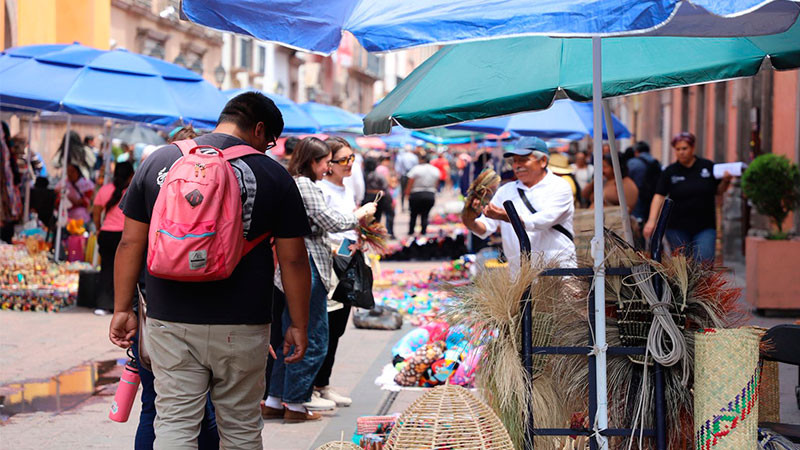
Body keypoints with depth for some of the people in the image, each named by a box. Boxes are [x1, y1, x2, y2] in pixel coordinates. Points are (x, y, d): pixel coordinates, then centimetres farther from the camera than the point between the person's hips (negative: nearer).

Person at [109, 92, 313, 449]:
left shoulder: (158, 161, 6)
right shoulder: (273, 175, -2)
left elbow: (130, 244, 7)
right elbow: (293, 261, -1)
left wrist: (122, 309, 13)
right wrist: (298, 325, 8)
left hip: (170, 322, 2)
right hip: (242, 326, -1)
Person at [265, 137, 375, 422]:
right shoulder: (304, 184, -13)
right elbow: (330, 222, -15)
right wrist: (359, 214, -1)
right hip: (308, 267, -10)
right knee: (313, 340, -2)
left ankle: (274, 401, 18)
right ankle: (295, 404, 3)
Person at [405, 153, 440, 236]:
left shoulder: (416, 169, -7)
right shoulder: (436, 170, 5)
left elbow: (410, 184, -6)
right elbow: (436, 185, 9)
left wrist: (407, 193, 2)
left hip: (416, 195, -3)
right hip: (431, 195, 3)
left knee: (413, 214, 10)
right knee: (425, 215, 9)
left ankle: (411, 232, 12)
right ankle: (423, 232, 1)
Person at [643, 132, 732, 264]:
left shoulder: (708, 166, 4)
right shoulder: (669, 172, 1)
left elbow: (718, 191, 12)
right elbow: (659, 196, -7)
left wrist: (725, 181, -10)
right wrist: (651, 221, -19)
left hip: (705, 227, 0)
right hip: (677, 228, 1)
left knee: (704, 262, -15)